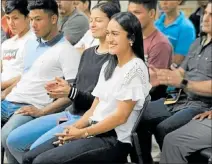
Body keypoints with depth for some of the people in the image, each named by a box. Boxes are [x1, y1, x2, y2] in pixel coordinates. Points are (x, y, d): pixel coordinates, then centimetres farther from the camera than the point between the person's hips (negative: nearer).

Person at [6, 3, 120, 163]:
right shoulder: (88, 53, 19)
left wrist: (71, 92, -21)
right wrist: (61, 87, -2)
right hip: (70, 113, 9)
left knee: (37, 149, -25)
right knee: (14, 140, 1)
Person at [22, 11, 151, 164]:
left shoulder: (135, 68, -11)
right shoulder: (108, 66, 16)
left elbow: (121, 116, -16)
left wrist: (83, 133, -13)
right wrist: (74, 128, -3)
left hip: (114, 140, -8)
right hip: (95, 132, 8)